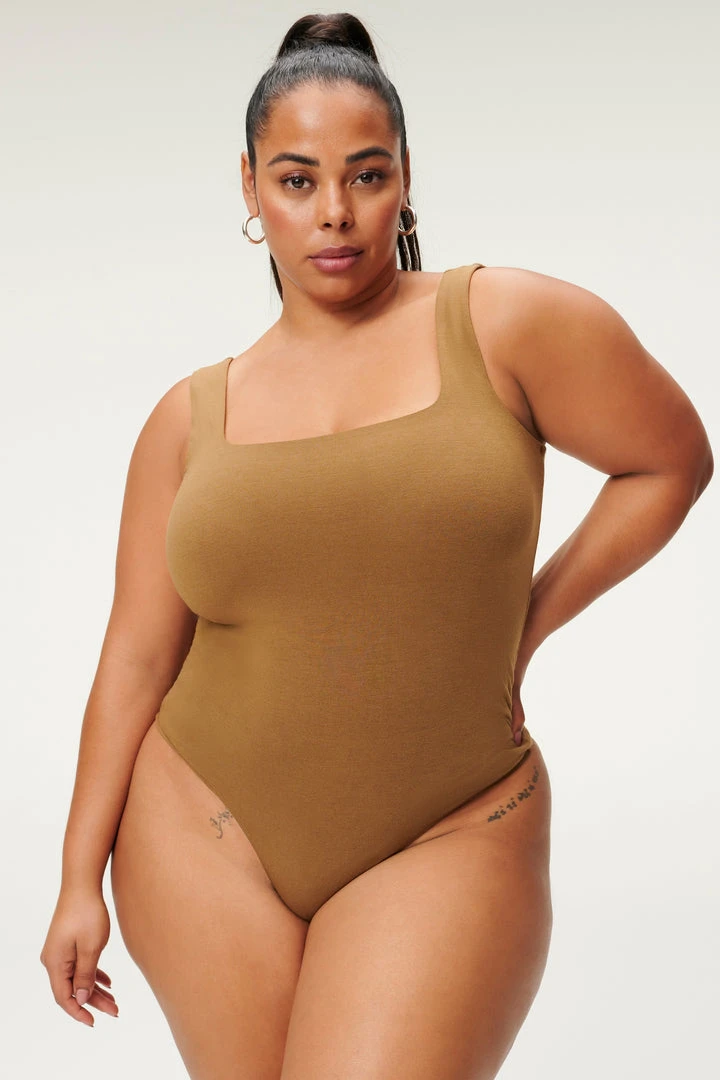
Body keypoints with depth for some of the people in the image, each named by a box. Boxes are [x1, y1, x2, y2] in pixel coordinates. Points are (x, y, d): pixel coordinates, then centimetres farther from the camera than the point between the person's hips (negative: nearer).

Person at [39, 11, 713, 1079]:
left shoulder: (504, 323, -5)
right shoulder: (191, 418, 4)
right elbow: (138, 657, 6)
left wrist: (526, 619, 2)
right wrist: (82, 880, 6)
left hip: (446, 839, -2)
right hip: (206, 829, 3)